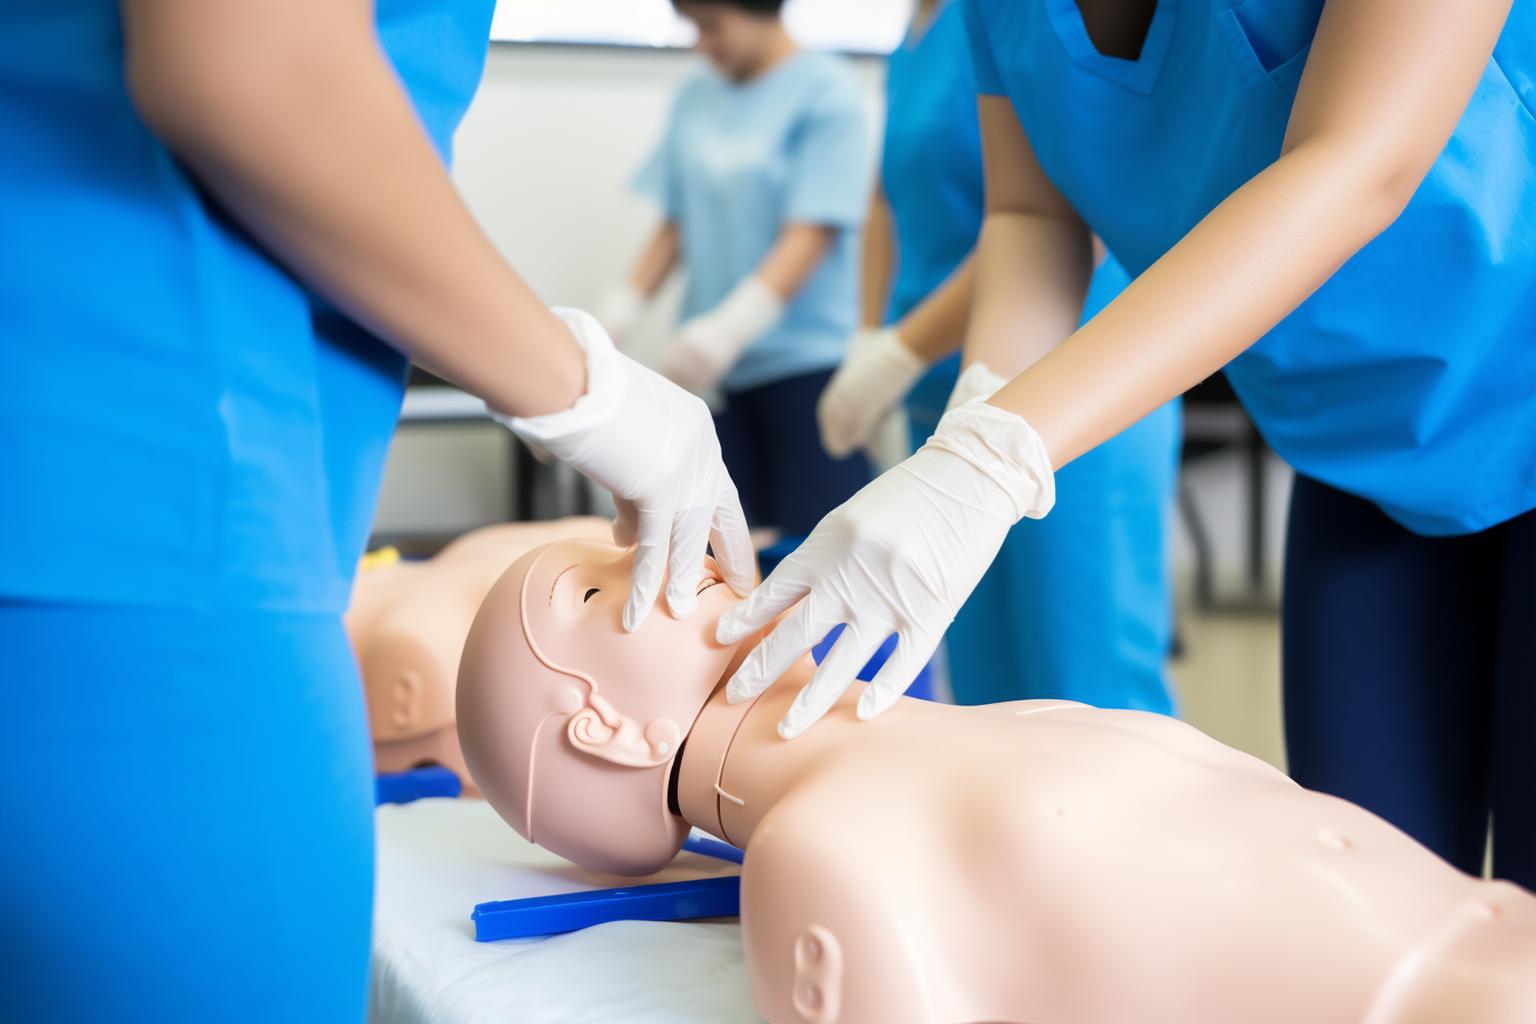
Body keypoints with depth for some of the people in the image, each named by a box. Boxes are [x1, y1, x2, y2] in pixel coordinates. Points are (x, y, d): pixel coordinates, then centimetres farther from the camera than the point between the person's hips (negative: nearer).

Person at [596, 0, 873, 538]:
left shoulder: (826, 91, -6)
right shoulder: (695, 98, 11)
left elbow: (812, 233, -13)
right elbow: (675, 225, 15)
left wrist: (731, 325, -26)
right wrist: (615, 314, 2)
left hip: (809, 357, -5)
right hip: (725, 367, 5)